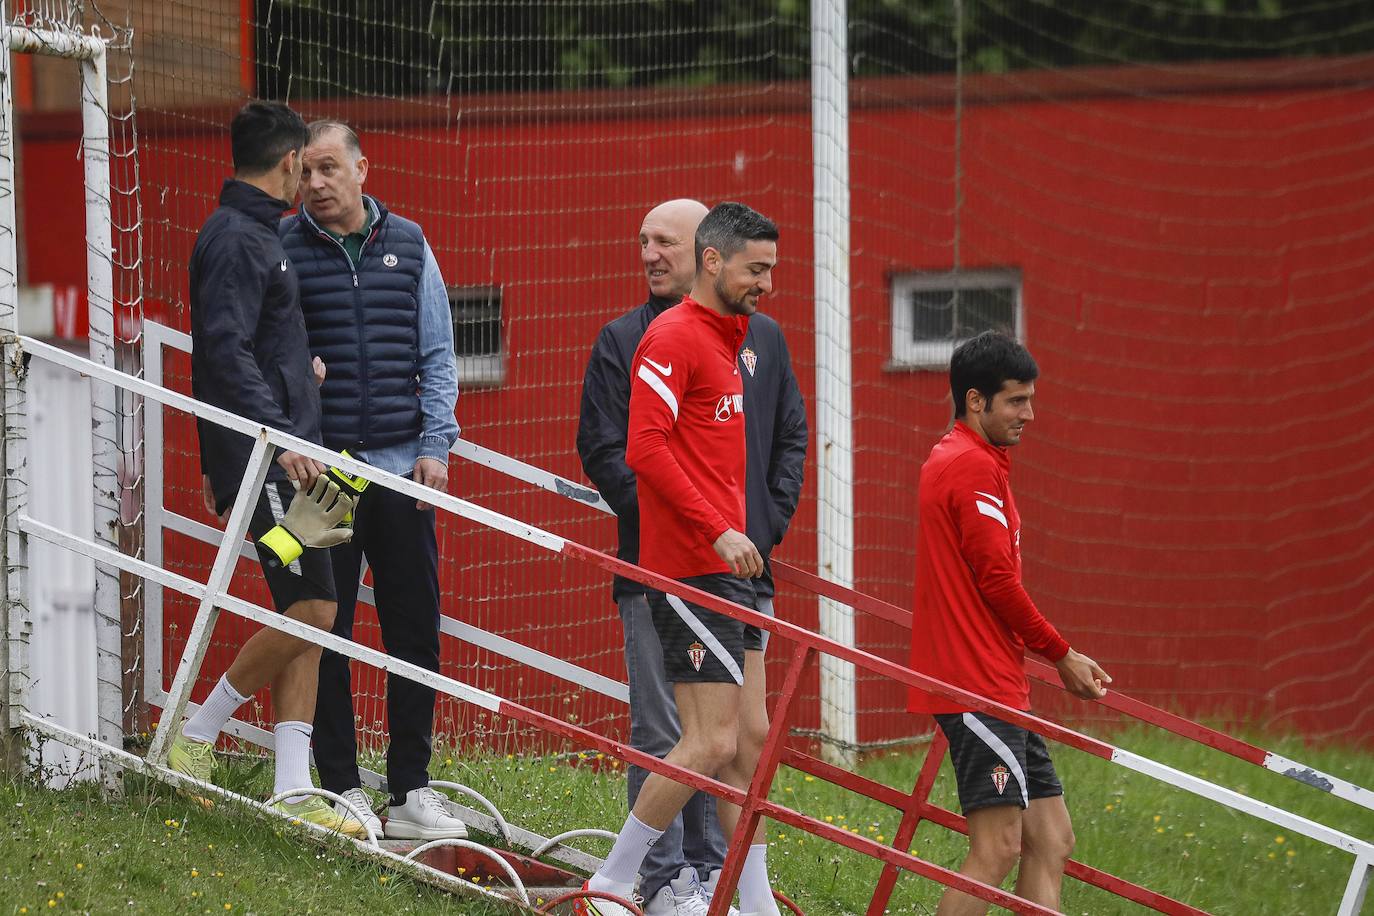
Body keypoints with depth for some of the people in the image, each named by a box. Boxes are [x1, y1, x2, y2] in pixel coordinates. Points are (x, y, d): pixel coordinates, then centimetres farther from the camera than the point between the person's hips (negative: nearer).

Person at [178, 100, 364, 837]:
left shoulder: (253, 235, 20)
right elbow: (227, 353, -22)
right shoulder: (237, 240, -12)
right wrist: (281, 437, -28)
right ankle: (195, 738, -2)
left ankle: (294, 791, 1)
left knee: (307, 616, 4)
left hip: (280, 453, 10)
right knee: (309, 609, -14)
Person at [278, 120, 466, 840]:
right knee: (326, 632, -1)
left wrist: (435, 445, 3)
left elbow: (436, 354, 12)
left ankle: (411, 791, 10)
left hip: (401, 465, 3)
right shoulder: (281, 248, 0)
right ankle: (342, 789, 6)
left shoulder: (407, 244, 9)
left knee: (415, 630, 3)